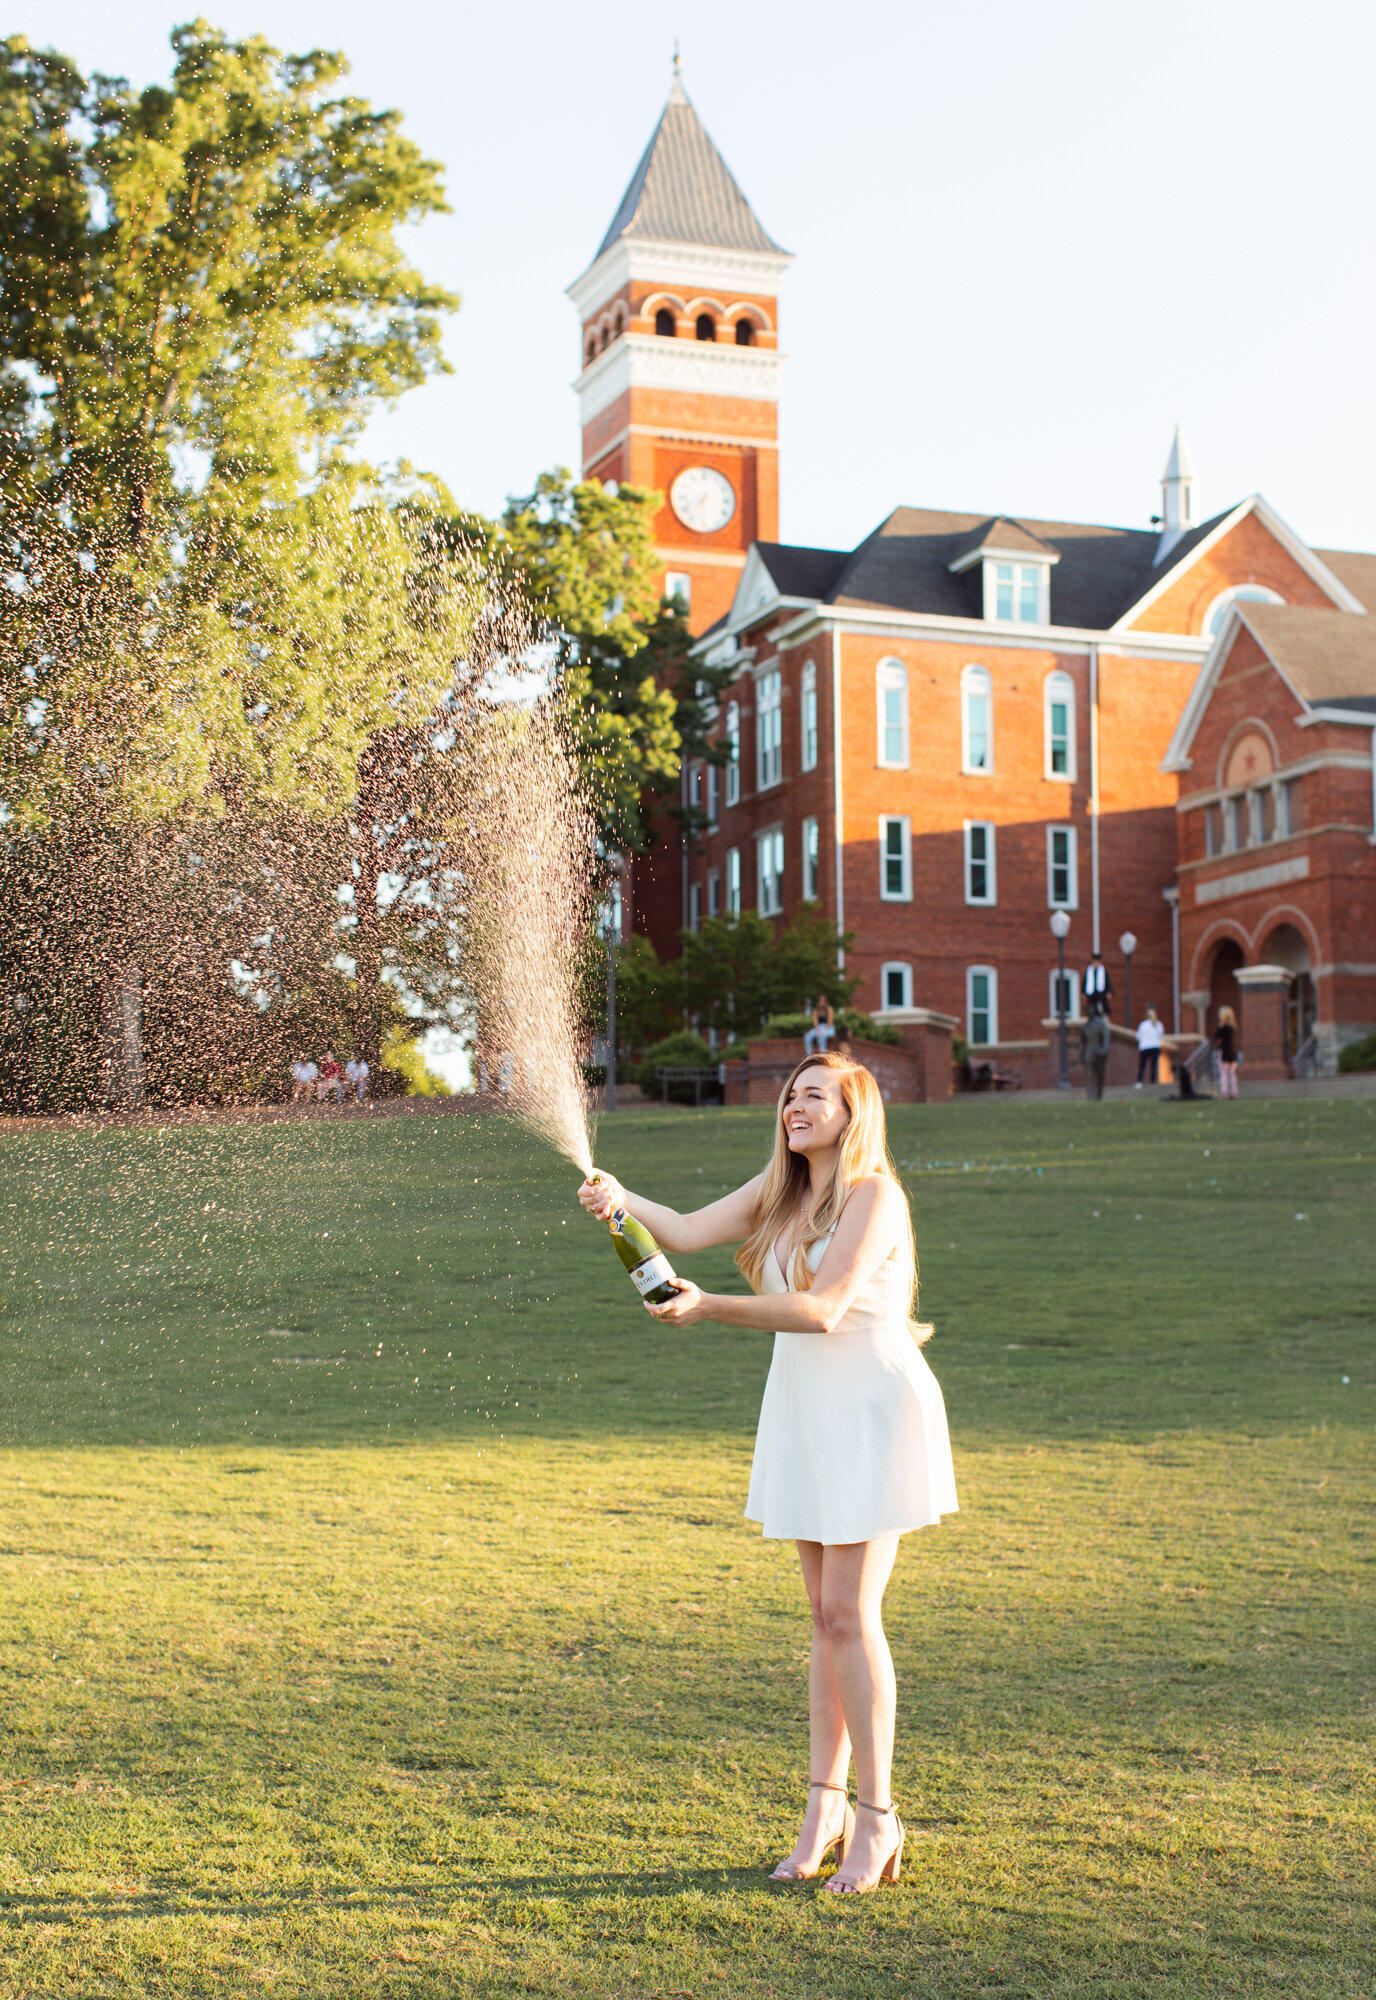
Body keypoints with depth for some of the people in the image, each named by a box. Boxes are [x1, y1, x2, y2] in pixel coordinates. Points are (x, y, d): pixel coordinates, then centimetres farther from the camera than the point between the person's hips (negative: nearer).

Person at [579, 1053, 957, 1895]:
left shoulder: (874, 1195, -14)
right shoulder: (779, 1191, 9)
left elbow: (822, 1309, -22)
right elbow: (689, 1231, -3)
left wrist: (708, 1307, -26)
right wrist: (623, 1200, -22)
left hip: (873, 1413, -7)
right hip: (803, 1414, 7)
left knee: (851, 1615, -7)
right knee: (828, 1617, 12)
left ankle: (878, 1818, 5)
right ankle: (826, 1803, 20)